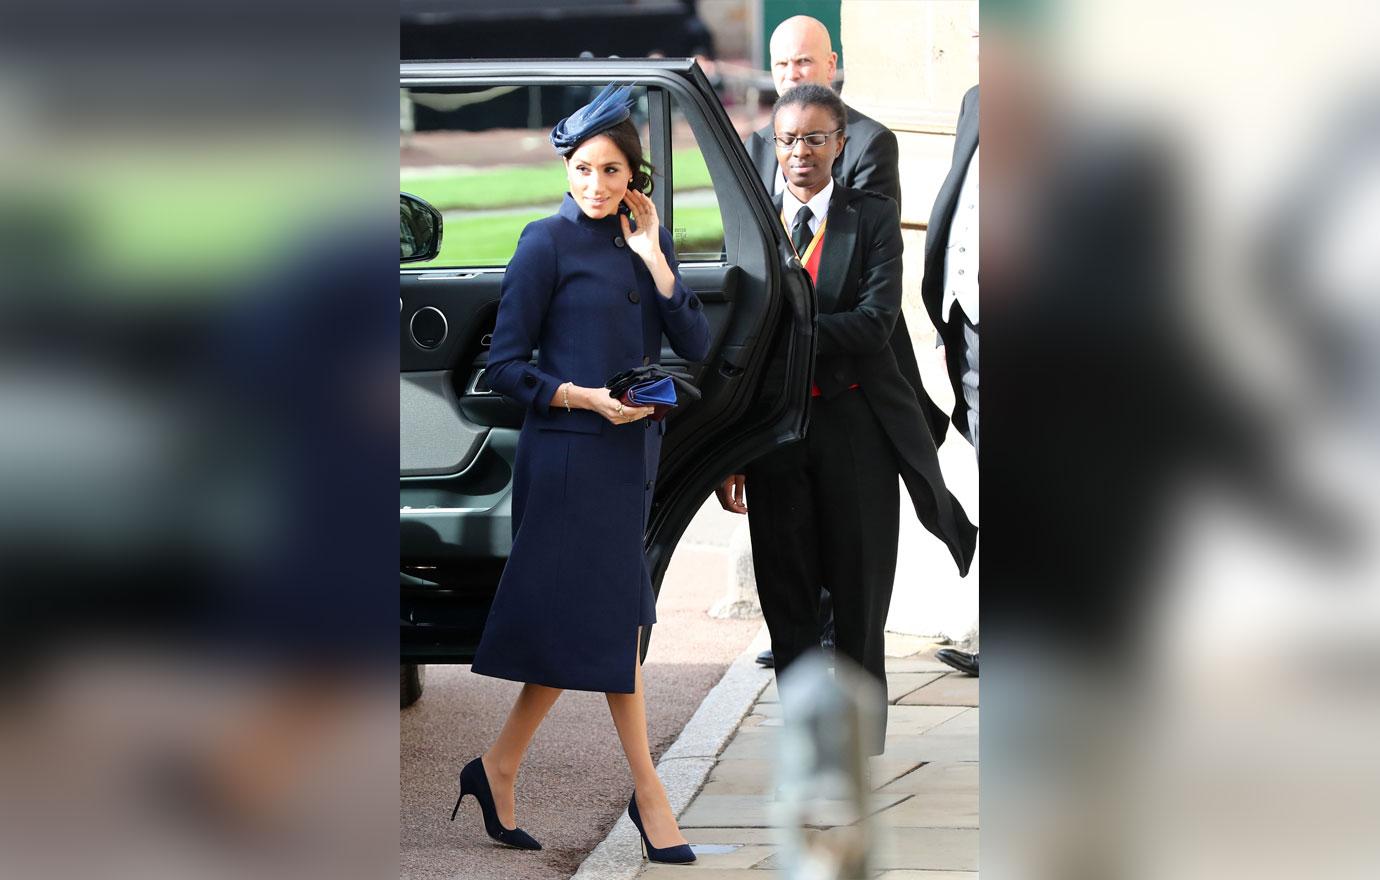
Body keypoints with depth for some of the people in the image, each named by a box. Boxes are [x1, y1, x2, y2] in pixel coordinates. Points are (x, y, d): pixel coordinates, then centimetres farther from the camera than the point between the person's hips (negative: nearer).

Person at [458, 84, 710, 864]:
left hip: (632, 451, 7)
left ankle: (499, 770, 19)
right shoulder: (548, 244, -7)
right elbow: (506, 366, -7)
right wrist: (585, 398, -18)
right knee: (607, 621, -3)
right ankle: (648, 792, 3)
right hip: (573, 453, -7)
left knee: (581, 625, 9)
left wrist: (653, 257, -7)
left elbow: (698, 347, 0)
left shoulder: (646, 238, 10)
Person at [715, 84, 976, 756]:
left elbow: (875, 321, -11)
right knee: (785, 597, 5)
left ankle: (864, 747, 15)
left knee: (860, 596, 5)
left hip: (855, 428, -2)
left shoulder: (873, 218, 1)